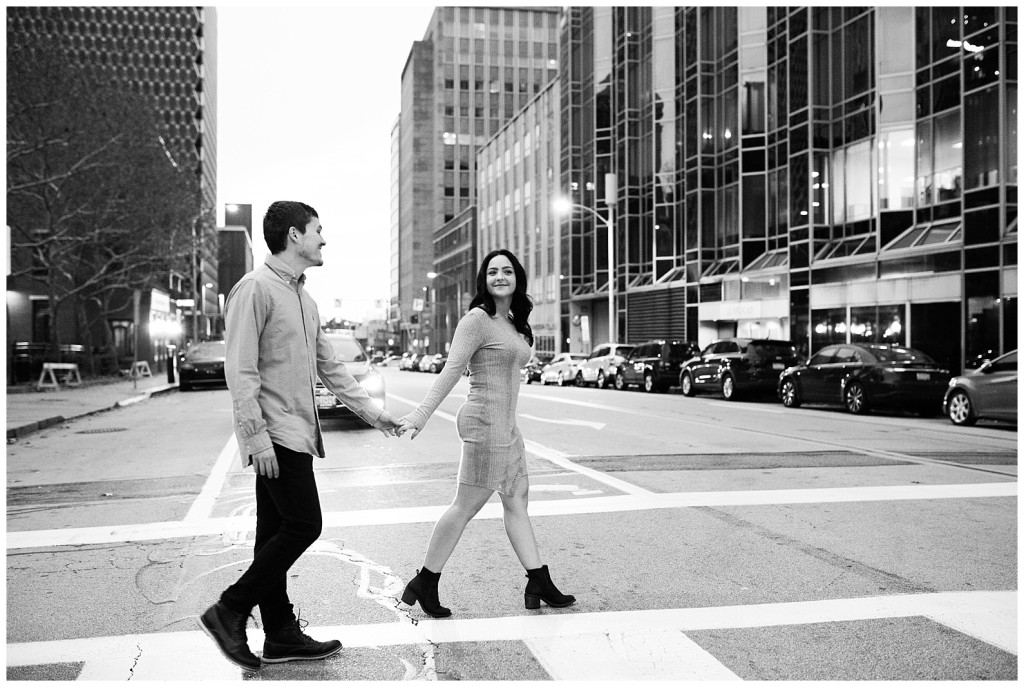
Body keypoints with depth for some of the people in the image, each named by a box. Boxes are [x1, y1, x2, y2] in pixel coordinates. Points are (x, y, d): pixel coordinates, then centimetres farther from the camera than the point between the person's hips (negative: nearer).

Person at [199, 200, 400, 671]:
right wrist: (256, 434, -21)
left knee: (278, 533, 11)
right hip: (275, 432, -9)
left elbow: (328, 366, 23)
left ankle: (280, 634, 17)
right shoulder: (255, 288, -10)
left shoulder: (303, 297, 19)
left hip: (297, 431, 9)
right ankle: (230, 612, 0)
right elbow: (240, 368, -16)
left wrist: (369, 410, 19)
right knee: (303, 525, -10)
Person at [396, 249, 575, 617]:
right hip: (486, 422, -9)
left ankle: (539, 584, 19)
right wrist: (419, 415, -24)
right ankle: (423, 584, 7)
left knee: (517, 502, 12)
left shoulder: (514, 324, 14)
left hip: (506, 425, 9)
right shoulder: (477, 319, -11)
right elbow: (451, 371, -18)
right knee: (465, 507, -4)